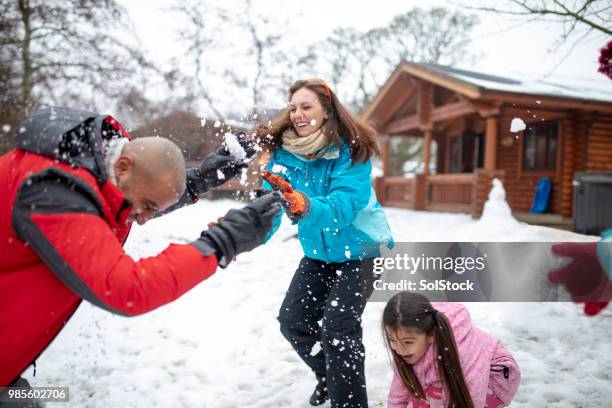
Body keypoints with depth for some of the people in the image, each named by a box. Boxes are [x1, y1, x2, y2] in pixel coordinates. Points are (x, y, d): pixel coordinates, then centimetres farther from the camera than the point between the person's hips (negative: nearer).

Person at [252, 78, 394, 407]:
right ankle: (328, 376, 35)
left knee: (337, 326, -17)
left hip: (359, 250, -5)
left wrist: (304, 206, -57)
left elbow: (342, 207, -37)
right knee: (292, 321, 7)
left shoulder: (351, 151, -23)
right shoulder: (284, 151, -11)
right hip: (318, 253, 6)